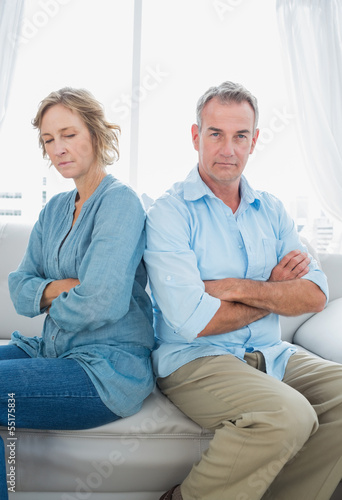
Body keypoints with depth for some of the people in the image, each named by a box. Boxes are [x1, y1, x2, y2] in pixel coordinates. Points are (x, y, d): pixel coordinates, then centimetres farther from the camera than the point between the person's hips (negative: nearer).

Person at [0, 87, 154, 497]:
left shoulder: (120, 201, -12)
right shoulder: (55, 209, 13)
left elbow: (102, 302, -23)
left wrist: (50, 300, -5)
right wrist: (61, 288, -11)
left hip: (107, 368, -8)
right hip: (55, 350, 8)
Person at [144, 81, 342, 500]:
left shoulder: (271, 210, 11)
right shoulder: (168, 213, -7)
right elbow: (193, 320, -18)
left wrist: (239, 288, -14)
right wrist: (275, 289, -5)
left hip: (271, 355, 7)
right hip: (193, 359, -6)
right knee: (289, 415, -29)